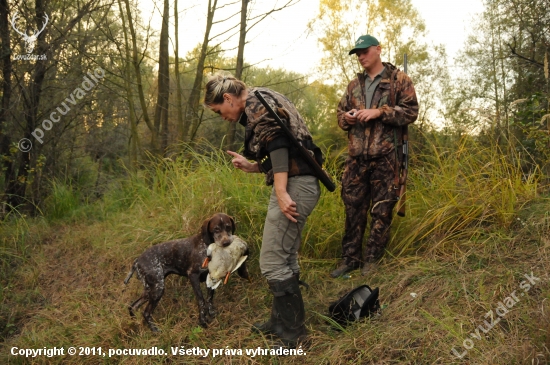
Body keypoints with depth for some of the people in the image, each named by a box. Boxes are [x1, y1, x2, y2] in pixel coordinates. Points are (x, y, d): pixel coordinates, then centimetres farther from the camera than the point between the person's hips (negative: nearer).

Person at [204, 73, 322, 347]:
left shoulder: (257, 104, -7)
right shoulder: (265, 104, 23)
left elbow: (278, 144, -21)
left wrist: (281, 193, -27)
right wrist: (252, 166, 23)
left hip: (295, 186, -11)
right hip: (300, 183, 11)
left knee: (272, 262, -6)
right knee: (285, 258, 17)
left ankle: (292, 334, 3)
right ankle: (282, 322, 29)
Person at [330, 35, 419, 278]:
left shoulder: (399, 80, 5)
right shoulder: (354, 85, 19)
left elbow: (411, 111, -4)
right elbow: (341, 114, 24)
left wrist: (379, 112, -14)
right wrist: (346, 118, 0)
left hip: (385, 156, -4)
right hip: (356, 156, 4)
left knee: (381, 210, 0)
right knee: (353, 208, 6)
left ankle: (372, 259, 11)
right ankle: (350, 258, 15)